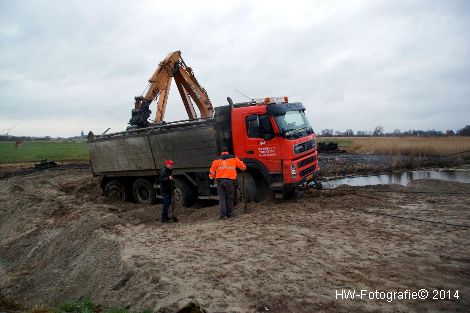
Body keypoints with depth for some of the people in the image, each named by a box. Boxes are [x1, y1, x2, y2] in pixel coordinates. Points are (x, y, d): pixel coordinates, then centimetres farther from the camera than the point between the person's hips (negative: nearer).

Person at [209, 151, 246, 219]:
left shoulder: (217, 160, 14)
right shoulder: (234, 158, 13)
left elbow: (212, 170, 8)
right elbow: (243, 166, 18)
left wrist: (211, 178, 23)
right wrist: (244, 167, 40)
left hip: (220, 181, 1)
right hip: (229, 180, -1)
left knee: (221, 198, 5)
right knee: (229, 198, 11)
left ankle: (222, 214, -6)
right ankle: (229, 214, 16)